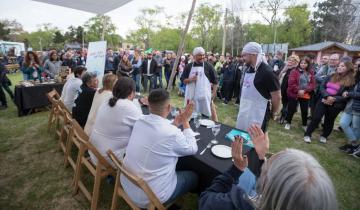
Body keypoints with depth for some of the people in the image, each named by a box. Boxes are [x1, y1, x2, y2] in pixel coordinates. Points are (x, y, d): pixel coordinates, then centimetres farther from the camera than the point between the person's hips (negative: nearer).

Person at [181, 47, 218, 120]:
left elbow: (215, 81, 3)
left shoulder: (208, 66, 1)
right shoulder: (188, 66, 5)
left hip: (204, 95, -2)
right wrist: (190, 79, -13)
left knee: (205, 115, 3)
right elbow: (183, 79, 7)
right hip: (191, 95, 2)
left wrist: (214, 93, -3)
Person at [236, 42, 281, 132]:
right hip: (244, 111, 8)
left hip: (257, 114, -8)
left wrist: (273, 113, 0)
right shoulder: (249, 69, 7)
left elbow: (277, 97, -13)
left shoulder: (267, 72, -17)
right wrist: (242, 104, 15)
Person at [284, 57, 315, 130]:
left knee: (305, 110, 10)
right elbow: (291, 83, -13)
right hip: (294, 94, -3)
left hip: (305, 95, 4)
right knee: (291, 109, 4)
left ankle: (305, 125, 27)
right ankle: (288, 123, 21)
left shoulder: (311, 73, 8)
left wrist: (304, 91, -13)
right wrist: (298, 90, -18)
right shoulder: (294, 71, -4)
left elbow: (312, 84, 2)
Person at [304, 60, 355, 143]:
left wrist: (333, 99, -19)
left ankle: (324, 136, 32)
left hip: (336, 104, -1)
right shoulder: (331, 76, 6)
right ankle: (307, 135, 6)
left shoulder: (350, 81, -4)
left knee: (329, 121, 13)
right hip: (323, 100, 1)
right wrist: (327, 96, -15)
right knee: (316, 118, -3)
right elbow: (322, 87, 1)